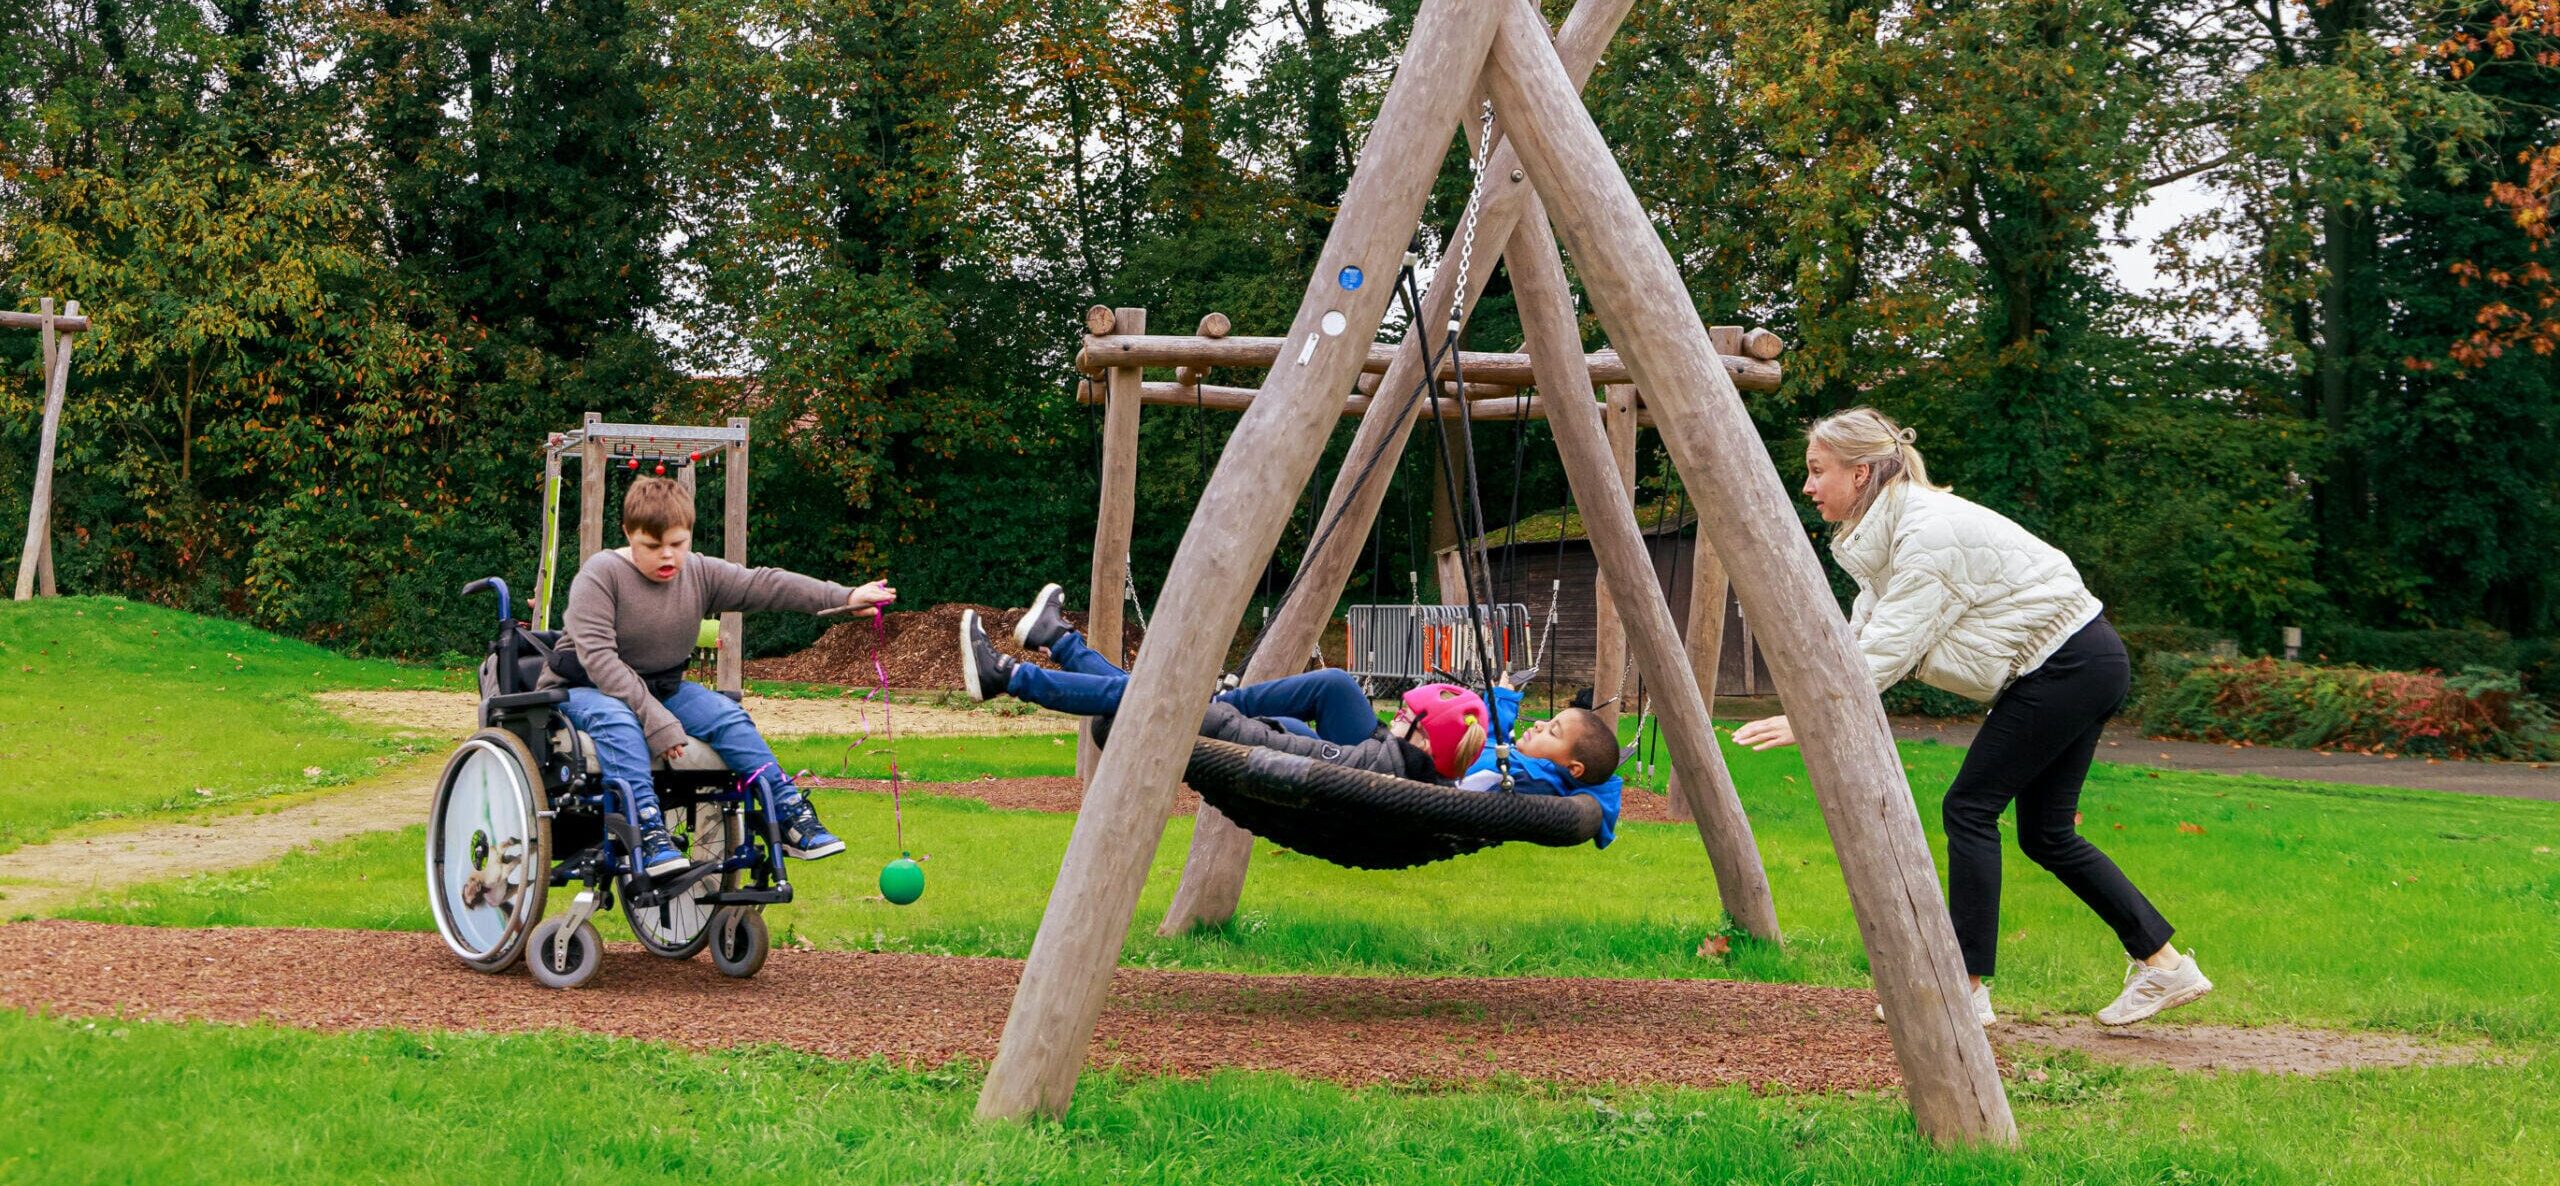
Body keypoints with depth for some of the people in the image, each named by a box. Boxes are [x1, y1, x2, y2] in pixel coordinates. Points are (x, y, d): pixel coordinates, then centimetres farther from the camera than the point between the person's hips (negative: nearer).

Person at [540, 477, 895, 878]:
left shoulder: (700, 574, -2)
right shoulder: (600, 575, -19)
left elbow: (763, 585, -9)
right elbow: (598, 657, -28)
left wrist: (845, 597, -20)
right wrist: (655, 719, -35)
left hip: (659, 688, 5)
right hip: (583, 689, -5)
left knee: (724, 713, -16)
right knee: (617, 720, -38)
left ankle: (792, 815, -15)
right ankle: (647, 831, -47)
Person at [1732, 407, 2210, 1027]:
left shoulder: (1931, 533, -24)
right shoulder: (1886, 530, 6)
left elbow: (1889, 651, -25)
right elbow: (1860, 639, 3)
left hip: (2068, 667, -10)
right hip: (2082, 667, 10)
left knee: (1971, 807, -9)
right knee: (2045, 832, 11)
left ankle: (1968, 988, -4)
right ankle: (2164, 964, 16)